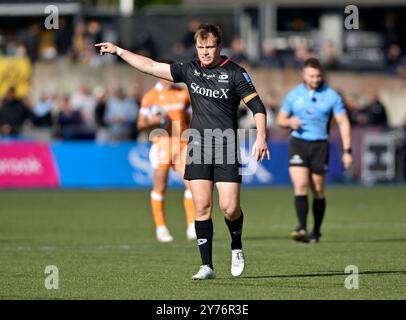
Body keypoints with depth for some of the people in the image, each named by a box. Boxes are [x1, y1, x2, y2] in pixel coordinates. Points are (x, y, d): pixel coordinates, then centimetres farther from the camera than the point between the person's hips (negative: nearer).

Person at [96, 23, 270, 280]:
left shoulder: (234, 73, -3)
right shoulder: (191, 70, 9)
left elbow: (257, 106, -4)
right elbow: (151, 66, 13)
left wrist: (261, 138, -16)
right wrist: (118, 51, 13)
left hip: (226, 149, -4)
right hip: (198, 148, 4)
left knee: (229, 207, -10)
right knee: (202, 206, -3)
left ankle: (237, 249, 19)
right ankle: (207, 266, 2)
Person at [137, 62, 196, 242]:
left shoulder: (184, 94, 13)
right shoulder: (150, 97, 2)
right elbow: (140, 124, 2)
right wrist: (153, 121, -17)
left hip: (182, 145, 3)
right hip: (161, 144, -3)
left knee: (192, 183, -9)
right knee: (160, 187, -1)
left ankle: (192, 227, -6)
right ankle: (161, 228, 9)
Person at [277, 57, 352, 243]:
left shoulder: (331, 96, 1)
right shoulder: (293, 95, 6)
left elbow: (343, 123, 1)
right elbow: (281, 120, 16)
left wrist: (347, 151, -6)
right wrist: (289, 122, -9)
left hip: (320, 145, 0)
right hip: (298, 144, 0)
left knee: (318, 191, 5)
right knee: (300, 186, -16)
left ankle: (316, 232, 18)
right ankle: (302, 229, -21)